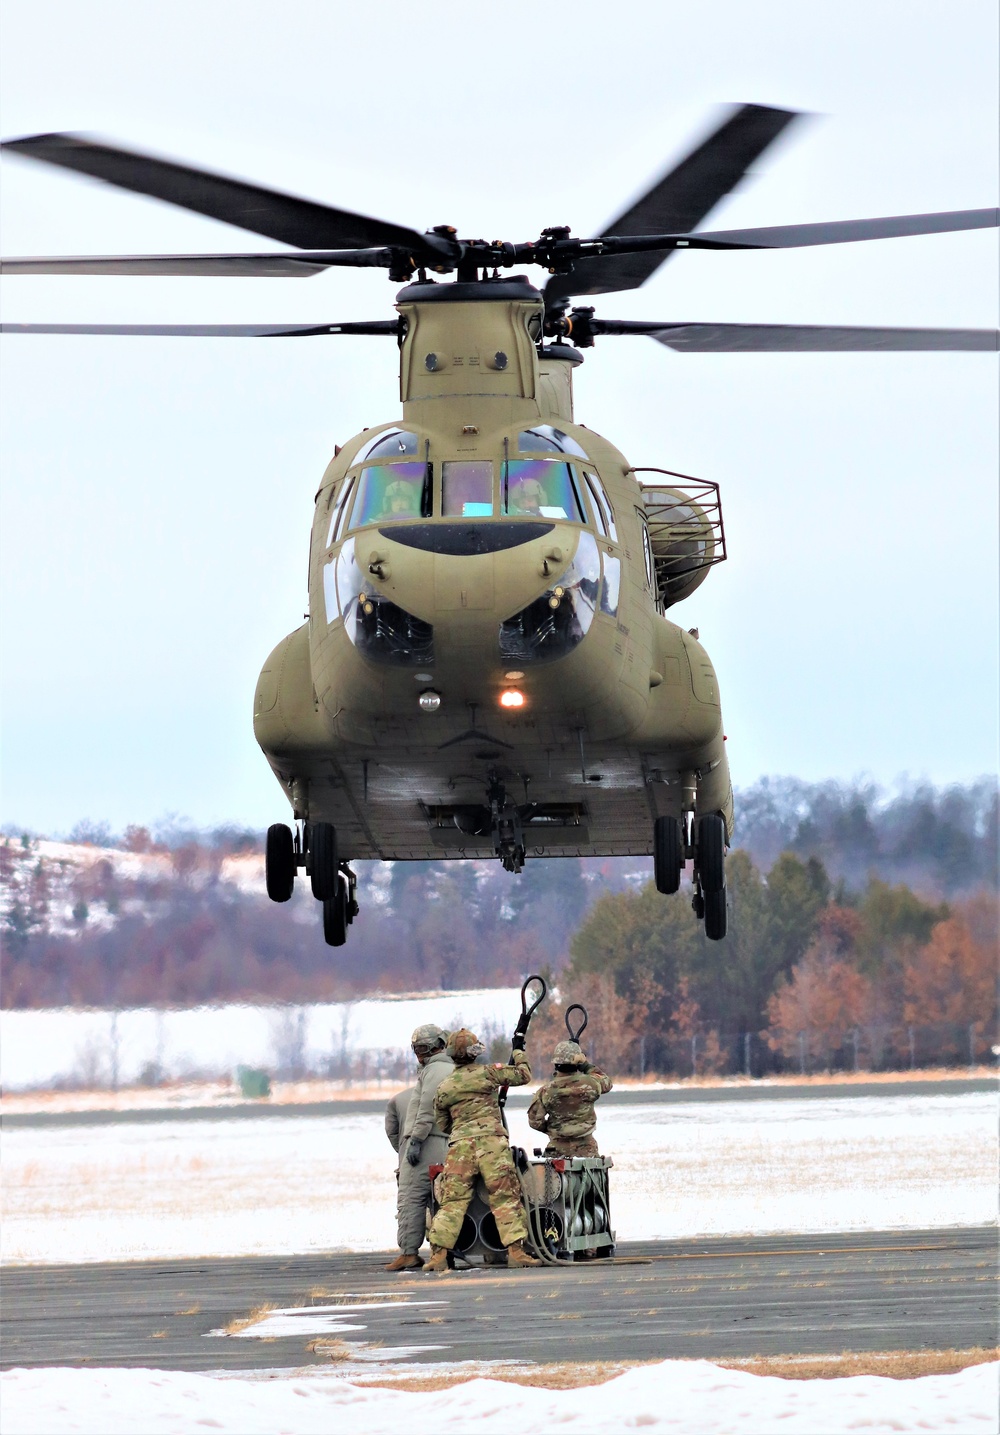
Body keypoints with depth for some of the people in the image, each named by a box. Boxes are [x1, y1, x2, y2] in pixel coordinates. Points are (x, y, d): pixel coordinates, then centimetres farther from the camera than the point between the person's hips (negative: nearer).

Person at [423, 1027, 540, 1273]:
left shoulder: (444, 1088, 11)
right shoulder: (488, 1073, 1)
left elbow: (443, 1125, 20)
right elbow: (523, 1075, 12)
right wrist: (518, 1051, 29)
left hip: (459, 1145, 3)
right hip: (491, 1142, -3)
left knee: (452, 1201, 3)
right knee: (505, 1198, -1)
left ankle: (439, 1254, -3)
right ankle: (515, 1250, -8)